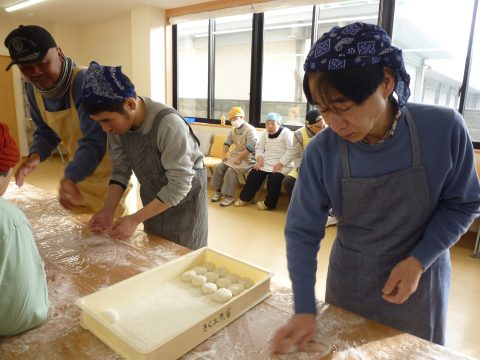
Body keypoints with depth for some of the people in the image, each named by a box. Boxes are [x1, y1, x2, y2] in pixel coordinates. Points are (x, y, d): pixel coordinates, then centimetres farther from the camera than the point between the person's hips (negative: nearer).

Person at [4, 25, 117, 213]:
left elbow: (94, 141, -33)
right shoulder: (32, 88, -2)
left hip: (110, 168, -7)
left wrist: (69, 179, -48)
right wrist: (36, 155, -14)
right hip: (80, 170, 7)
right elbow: (46, 131, 9)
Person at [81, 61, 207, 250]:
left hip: (183, 198, -6)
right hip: (152, 201, 6)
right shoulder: (117, 123, -12)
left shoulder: (168, 124, -32)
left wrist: (135, 219, -27)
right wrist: (108, 209, -14)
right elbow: (121, 170, -2)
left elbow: (179, 185, -28)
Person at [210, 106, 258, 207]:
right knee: (219, 167, -8)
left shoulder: (250, 130, -14)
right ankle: (218, 191, 6)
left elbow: (250, 148, -23)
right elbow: (227, 142, 16)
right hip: (235, 156, 8)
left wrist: (239, 159, -24)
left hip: (247, 158, -8)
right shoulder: (233, 130, 12)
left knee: (231, 170, -28)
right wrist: (223, 153, -3)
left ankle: (229, 196, -17)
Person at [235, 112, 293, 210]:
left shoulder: (286, 133, -9)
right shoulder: (265, 134, 13)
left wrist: (281, 163, -24)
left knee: (274, 178, -29)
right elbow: (259, 147, 15)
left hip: (282, 165, -6)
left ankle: (269, 203, -8)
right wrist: (260, 158, -6)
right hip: (266, 162, 6)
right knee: (253, 174, -11)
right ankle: (246, 198, 7)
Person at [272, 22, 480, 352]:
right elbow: (302, 231, -13)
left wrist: (418, 261, -20)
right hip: (349, 284, 1)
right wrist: (305, 309, -16)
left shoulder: (444, 129, -21)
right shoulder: (322, 152, -20)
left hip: (420, 283, 0)